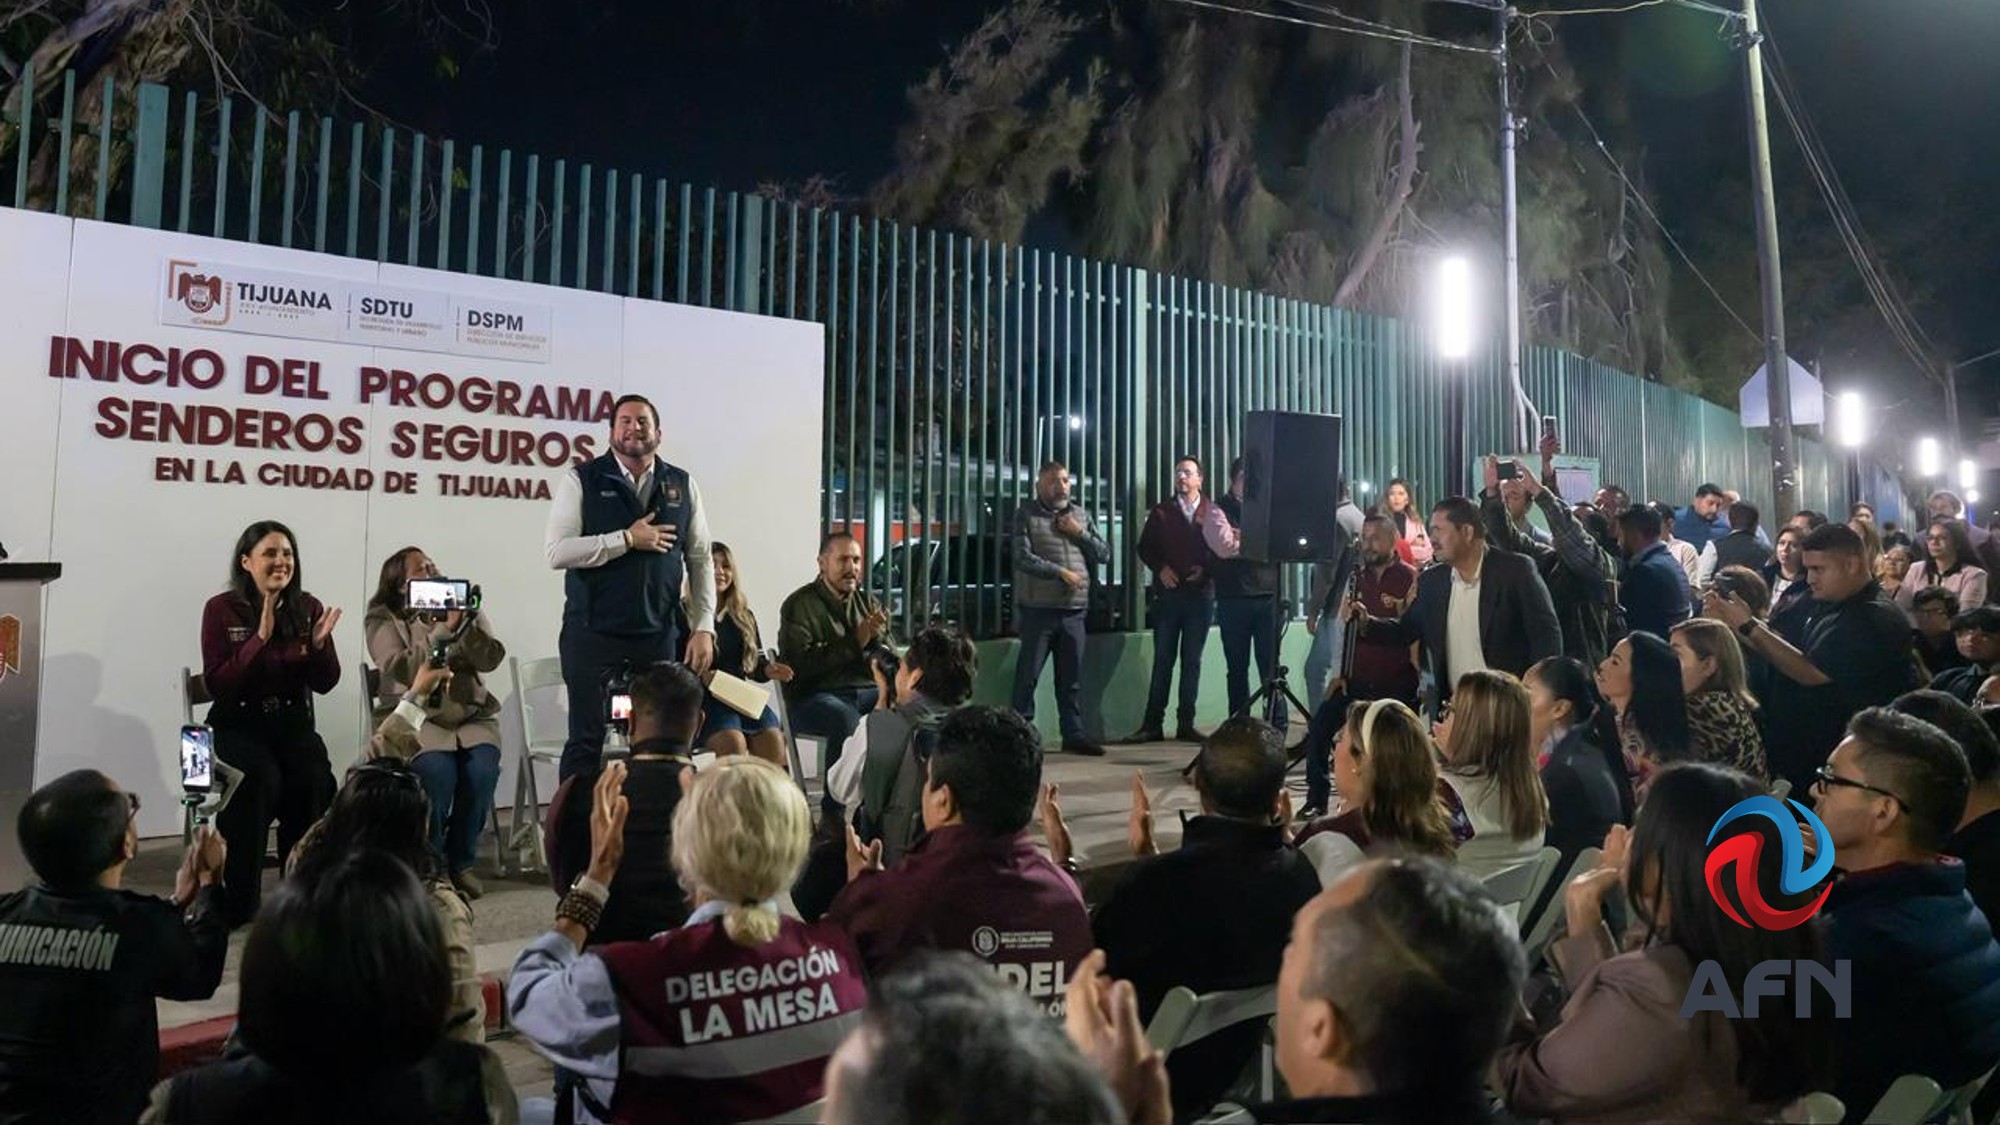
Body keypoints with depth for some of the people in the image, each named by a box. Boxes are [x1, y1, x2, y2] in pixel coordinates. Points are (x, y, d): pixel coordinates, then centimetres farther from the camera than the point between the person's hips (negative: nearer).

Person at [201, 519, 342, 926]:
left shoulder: (308, 607, 4)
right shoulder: (221, 609, -4)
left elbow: (325, 684, 4)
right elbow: (216, 685, -11)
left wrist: (319, 644, -16)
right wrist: (260, 638, -21)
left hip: (293, 723, 2)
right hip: (237, 725, -2)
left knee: (316, 782, -29)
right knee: (262, 779, -33)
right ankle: (236, 903, -17)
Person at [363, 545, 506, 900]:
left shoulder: (465, 608, 13)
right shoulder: (383, 619, 4)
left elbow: (491, 659, -1)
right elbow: (402, 669, -14)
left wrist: (466, 626, -17)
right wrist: (443, 631, -20)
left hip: (472, 714, 3)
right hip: (417, 718, -3)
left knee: (482, 771, -26)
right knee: (438, 773, -31)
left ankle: (461, 863, -6)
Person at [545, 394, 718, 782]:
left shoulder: (683, 485, 9)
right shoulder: (582, 480, 1)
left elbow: (701, 561, 10)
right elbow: (556, 552, -9)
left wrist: (704, 627, 2)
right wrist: (627, 539, -14)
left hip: (660, 635, 3)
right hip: (593, 634, -2)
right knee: (586, 743, 2)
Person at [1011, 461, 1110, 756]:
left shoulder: (1081, 515, 15)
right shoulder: (1027, 515, 1)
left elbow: (1104, 555, 13)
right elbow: (1023, 558, -10)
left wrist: (1080, 533, -1)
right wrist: (1060, 572, -15)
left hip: (1074, 610, 4)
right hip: (1037, 609, -4)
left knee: (1071, 677, 10)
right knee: (1028, 675, 0)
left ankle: (1074, 734, 18)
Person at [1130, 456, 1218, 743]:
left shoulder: (1212, 512, 5)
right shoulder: (1161, 511, 9)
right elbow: (1145, 547, 7)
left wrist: (1206, 569, -13)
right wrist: (1161, 568, -8)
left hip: (1200, 593, 0)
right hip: (1167, 591, 0)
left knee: (1192, 660, 5)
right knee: (1163, 659, 2)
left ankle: (1186, 724, 12)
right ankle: (1152, 724, 5)